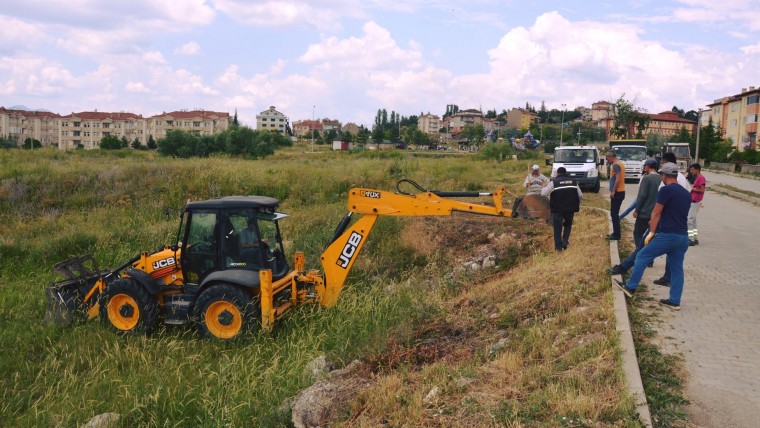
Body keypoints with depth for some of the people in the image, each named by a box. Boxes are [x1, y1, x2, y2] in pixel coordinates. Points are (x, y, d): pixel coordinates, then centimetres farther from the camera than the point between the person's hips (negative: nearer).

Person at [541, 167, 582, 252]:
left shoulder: (554, 182, -3)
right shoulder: (573, 181, 9)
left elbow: (543, 193, -7)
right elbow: (580, 195, 9)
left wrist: (545, 188, 14)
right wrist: (577, 203, 26)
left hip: (557, 208, -3)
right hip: (570, 209, 3)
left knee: (557, 227, 7)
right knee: (568, 224, 23)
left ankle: (558, 246, 7)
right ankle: (565, 241, 8)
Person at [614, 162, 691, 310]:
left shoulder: (666, 190, -9)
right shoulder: (686, 194, 14)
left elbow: (656, 213, -8)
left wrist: (652, 232, 0)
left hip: (667, 235, -7)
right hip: (683, 237, 7)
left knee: (642, 256, 6)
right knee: (677, 269, 11)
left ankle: (630, 287, 11)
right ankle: (674, 301, 14)